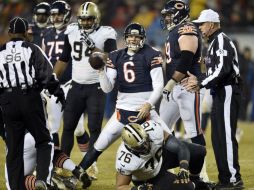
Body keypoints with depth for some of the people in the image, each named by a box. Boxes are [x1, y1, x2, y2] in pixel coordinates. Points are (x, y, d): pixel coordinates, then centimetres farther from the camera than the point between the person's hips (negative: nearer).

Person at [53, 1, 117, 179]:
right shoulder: (72, 33, 4)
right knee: (68, 126, 5)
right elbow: (64, 59, 14)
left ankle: (91, 164, 4)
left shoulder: (106, 34, -9)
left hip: (96, 88, -4)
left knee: (94, 128, -4)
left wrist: (93, 48, -26)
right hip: (76, 86, 4)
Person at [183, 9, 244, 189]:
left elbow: (223, 70, -23)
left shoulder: (221, 41, -13)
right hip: (220, 93, 11)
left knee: (226, 136, -10)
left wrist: (201, 83, -19)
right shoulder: (214, 42, 19)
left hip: (228, 92, -11)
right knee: (218, 137, 11)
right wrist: (198, 80, 8)